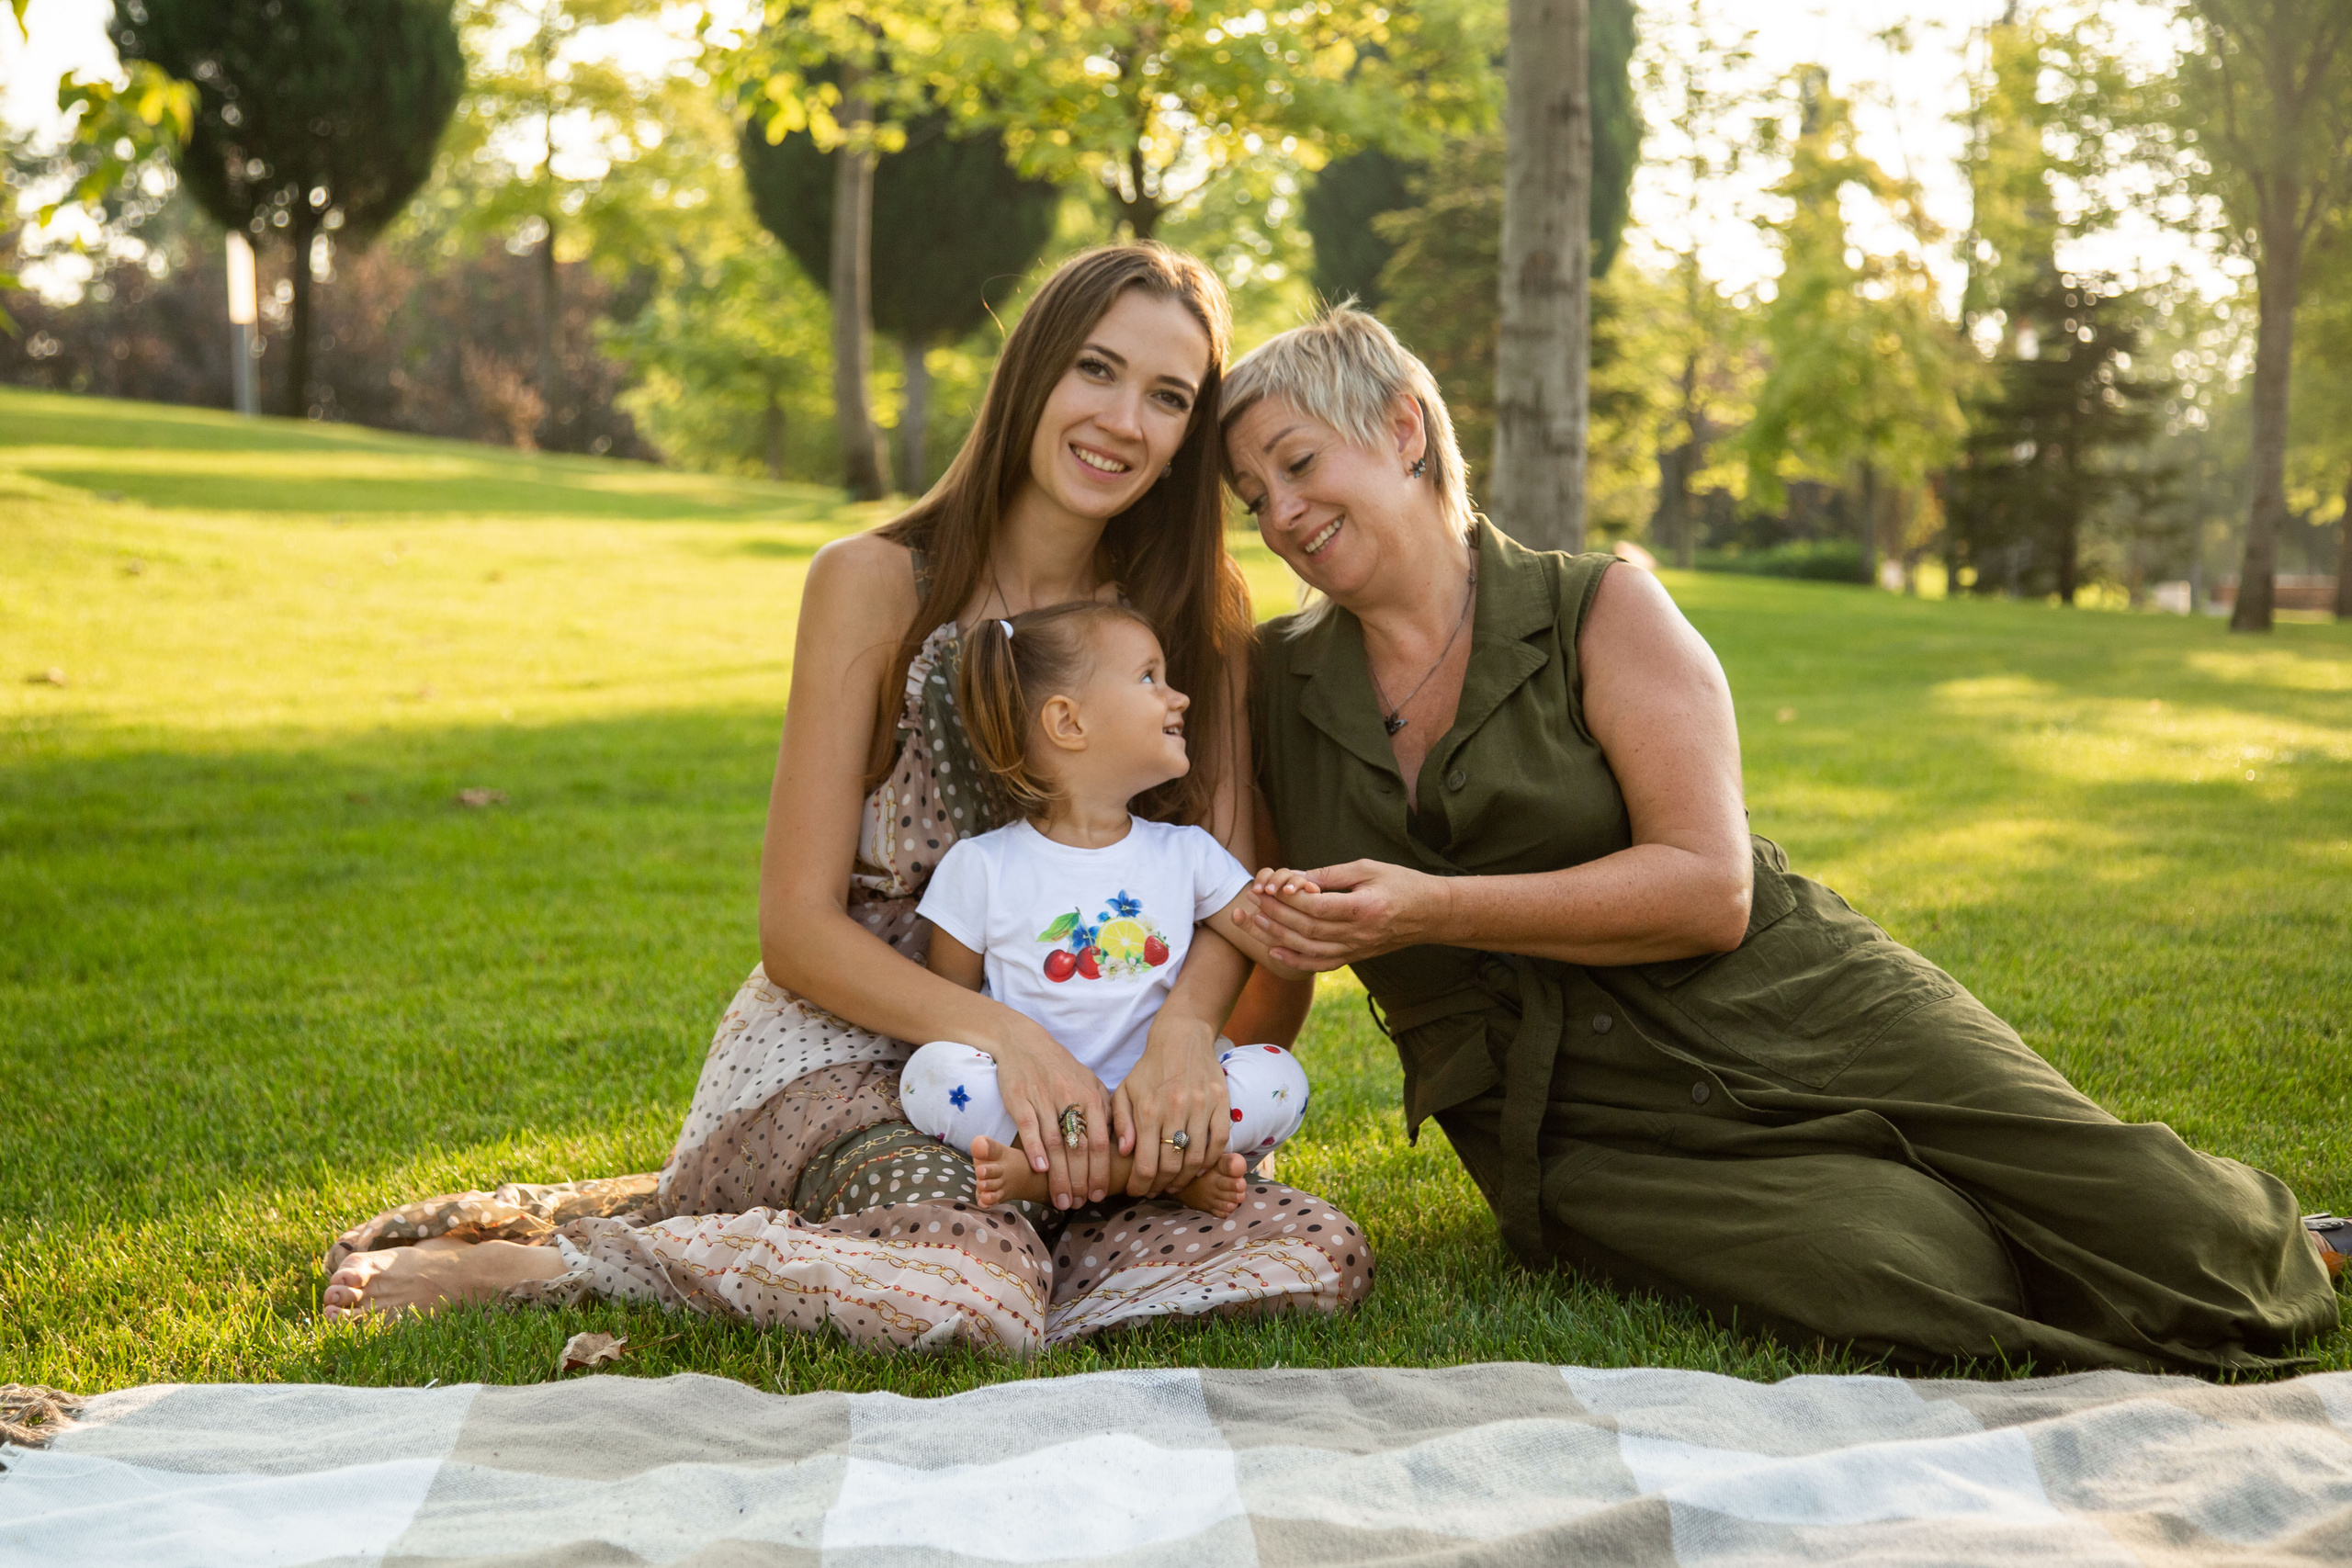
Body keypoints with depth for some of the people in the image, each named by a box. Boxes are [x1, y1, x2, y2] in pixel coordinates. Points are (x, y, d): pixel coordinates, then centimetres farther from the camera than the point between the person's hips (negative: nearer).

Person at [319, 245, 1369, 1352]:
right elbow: (798, 929, -9)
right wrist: (1000, 1032, -25)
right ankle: (537, 1260, -11)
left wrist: (1184, 1025, -26)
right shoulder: (878, 584, -7)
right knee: (981, 1296, -34)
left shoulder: (1198, 611, 5)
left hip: (1068, 1073, 6)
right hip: (847, 1046, -5)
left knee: (1321, 1257, -19)